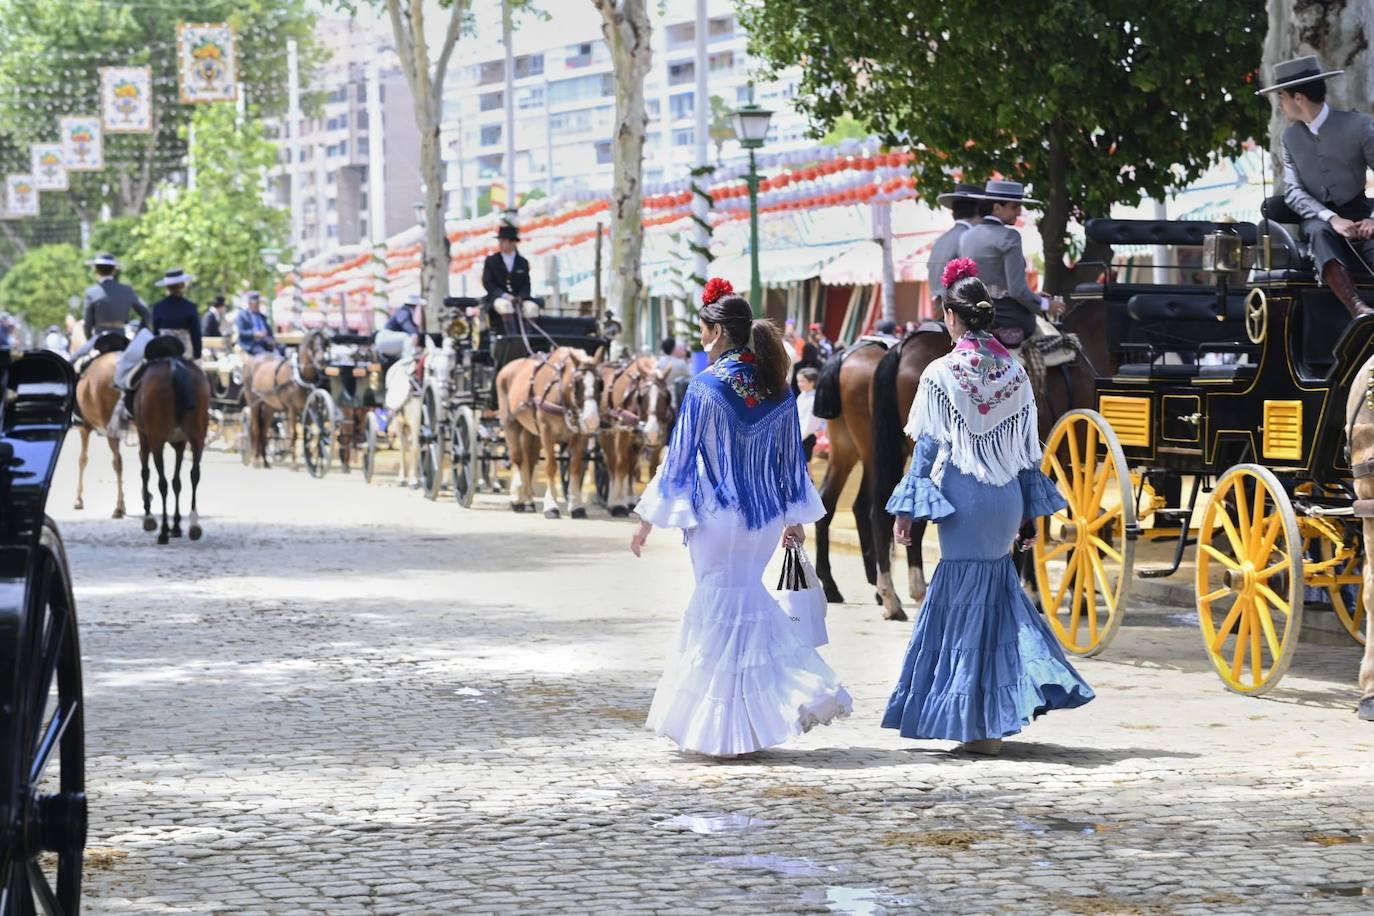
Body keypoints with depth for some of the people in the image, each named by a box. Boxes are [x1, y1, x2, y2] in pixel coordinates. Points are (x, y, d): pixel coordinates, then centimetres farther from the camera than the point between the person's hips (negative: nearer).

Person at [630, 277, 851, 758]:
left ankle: (727, 729, 5)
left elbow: (680, 458, -10)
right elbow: (790, 457, 11)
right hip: (765, 516, 5)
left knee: (721, 607, 3)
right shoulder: (776, 388, 3)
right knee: (744, 597, 19)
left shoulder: (707, 387, -13)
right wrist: (795, 517, 21)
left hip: (718, 515, -5)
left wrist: (648, 520, -3)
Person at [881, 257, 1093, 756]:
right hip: (1005, 499, 4)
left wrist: (906, 508, 1)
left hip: (961, 498, -4)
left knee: (967, 601, 3)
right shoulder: (1015, 373, 4)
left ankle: (985, 724, 4)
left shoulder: (941, 374, -8)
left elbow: (927, 448, -6)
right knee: (996, 592, 20)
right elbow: (1028, 449, 8)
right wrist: (1030, 513, 15)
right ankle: (1036, 677, 10)